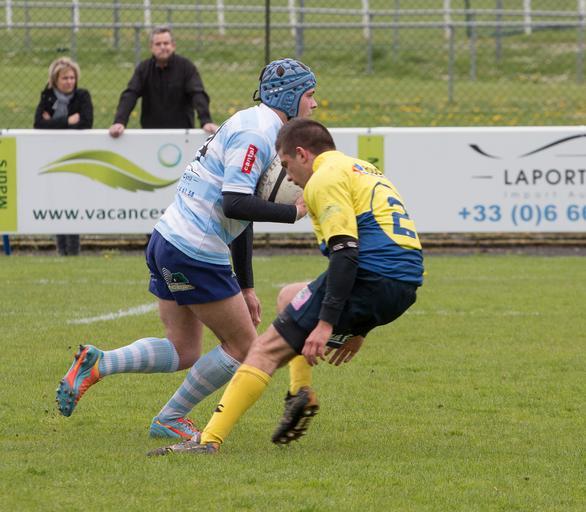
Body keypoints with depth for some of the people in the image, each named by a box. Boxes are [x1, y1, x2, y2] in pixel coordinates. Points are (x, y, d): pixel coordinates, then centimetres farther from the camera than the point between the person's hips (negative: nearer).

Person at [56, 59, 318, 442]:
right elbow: (235, 205, -25)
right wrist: (293, 212, -15)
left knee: (184, 352, 15)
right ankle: (170, 420, 14)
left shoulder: (259, 128, 18)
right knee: (242, 346, 4)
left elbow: (241, 214, 22)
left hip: (168, 244, 10)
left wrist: (246, 287, 22)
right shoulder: (257, 132, -14)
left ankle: (96, 364, 3)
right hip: (195, 255, -10)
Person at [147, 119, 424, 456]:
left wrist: (326, 324, -20)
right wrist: (359, 330, 30)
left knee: (266, 349, -4)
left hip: (370, 280, -9)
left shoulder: (325, 178, -4)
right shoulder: (366, 172, 26)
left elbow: (345, 252, -17)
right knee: (289, 297, 31)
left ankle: (210, 440, -13)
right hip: (405, 288, 9)